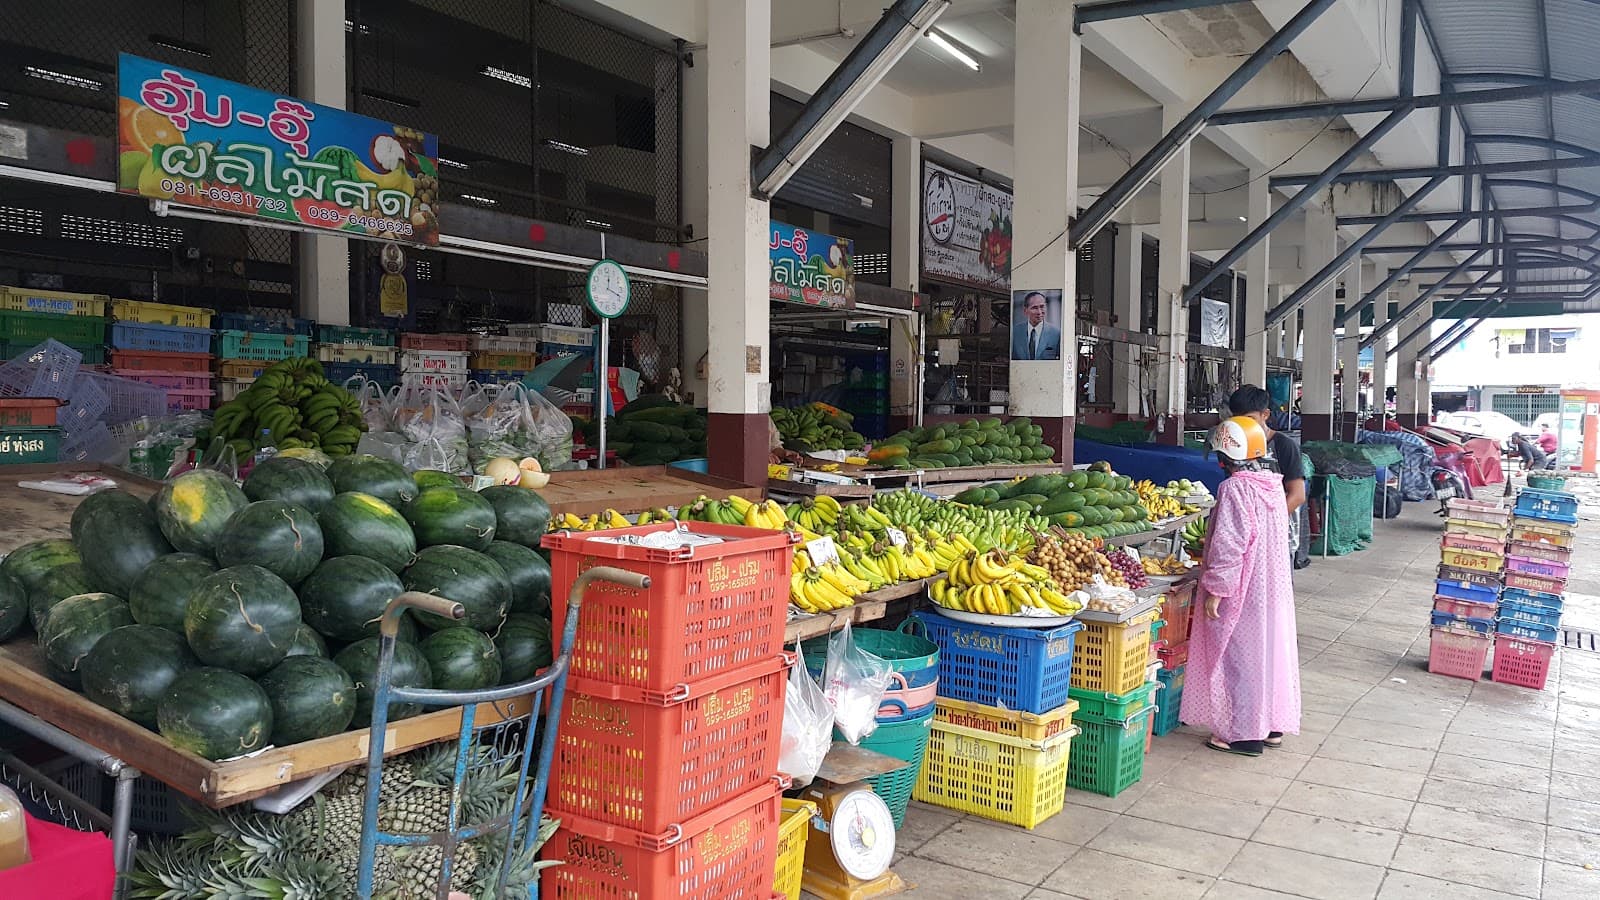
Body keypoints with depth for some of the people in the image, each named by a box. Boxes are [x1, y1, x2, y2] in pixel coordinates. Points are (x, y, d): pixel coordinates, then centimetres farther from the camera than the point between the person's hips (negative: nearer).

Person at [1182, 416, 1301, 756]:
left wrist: (1215, 590, -17)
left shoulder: (1235, 489, -20)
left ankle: (1243, 734, 8)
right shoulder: (1272, 484, 6)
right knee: (1268, 649, 16)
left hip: (1243, 590, -9)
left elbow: (1228, 545, -23)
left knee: (1238, 655, 1)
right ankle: (1272, 725, 27)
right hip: (1274, 586, 9)